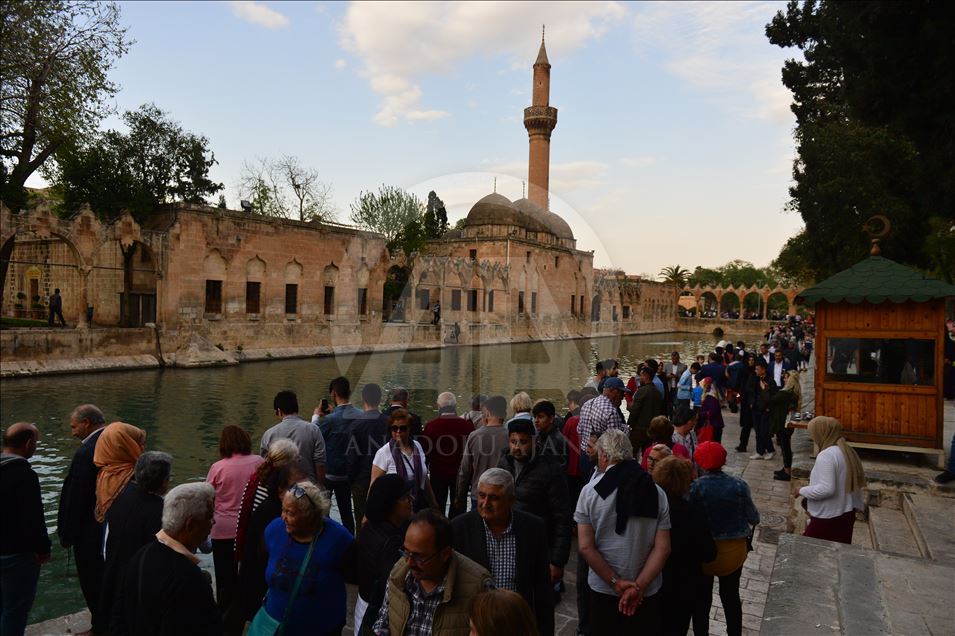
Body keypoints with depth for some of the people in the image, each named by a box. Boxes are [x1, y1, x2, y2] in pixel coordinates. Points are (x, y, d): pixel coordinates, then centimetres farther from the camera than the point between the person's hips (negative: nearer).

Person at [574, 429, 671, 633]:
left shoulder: (590, 491, -11)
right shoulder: (657, 492, -5)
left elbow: (585, 547, -13)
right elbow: (663, 548, -9)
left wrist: (616, 582, -10)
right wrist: (638, 586, -10)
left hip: (603, 590, -1)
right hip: (647, 593, 2)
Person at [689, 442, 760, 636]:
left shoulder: (695, 487, -19)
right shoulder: (739, 485, -13)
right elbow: (754, 518, -5)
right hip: (734, 549, 2)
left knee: (702, 598, 17)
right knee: (731, 596, 21)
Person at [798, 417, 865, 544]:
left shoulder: (826, 456, -22)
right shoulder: (848, 451, 7)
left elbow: (826, 489, -28)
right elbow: (858, 482, 14)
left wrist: (802, 491, -14)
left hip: (827, 518, -9)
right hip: (846, 514, 9)